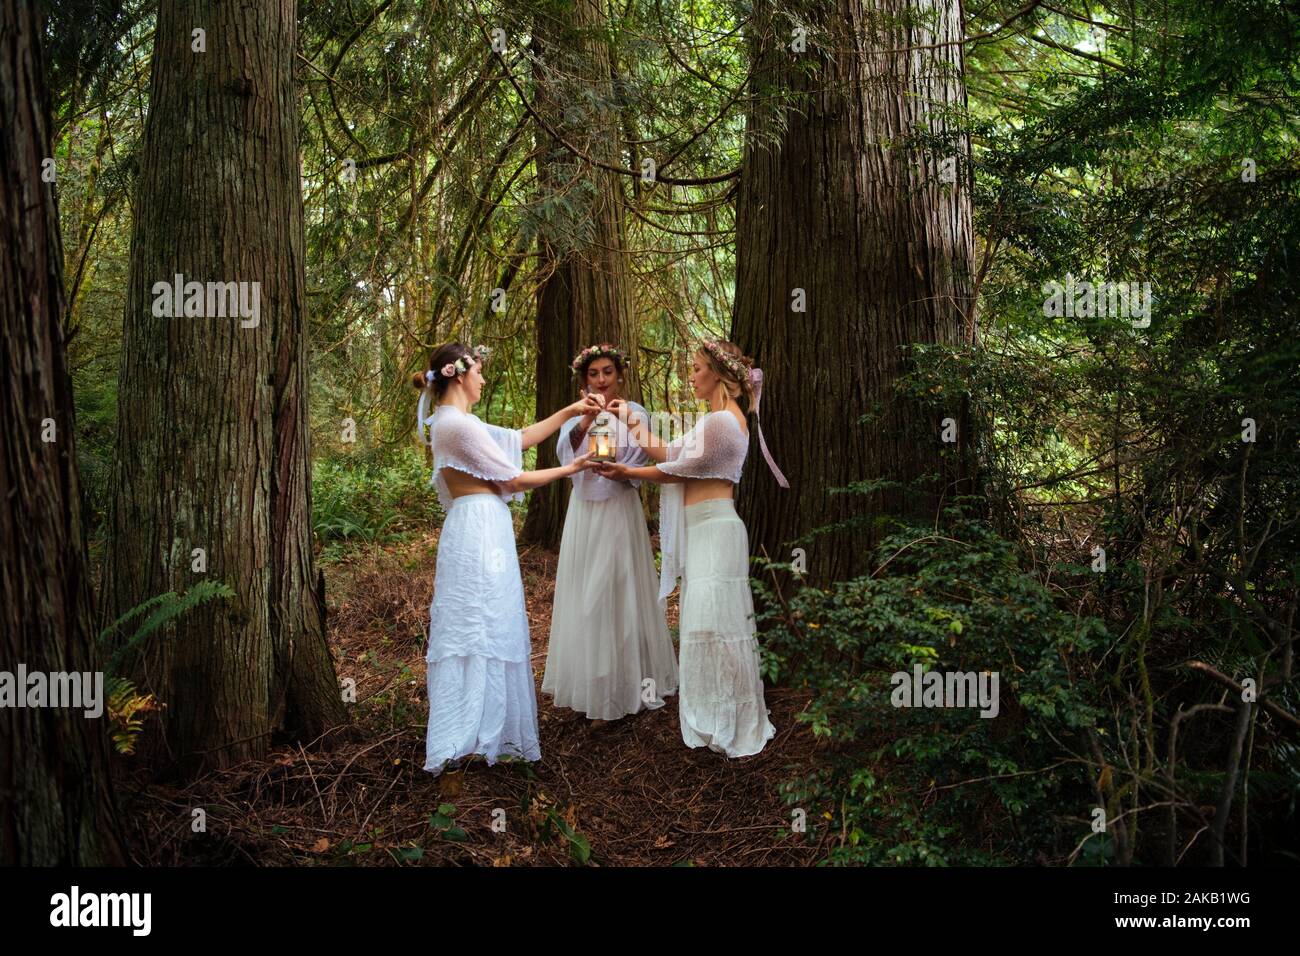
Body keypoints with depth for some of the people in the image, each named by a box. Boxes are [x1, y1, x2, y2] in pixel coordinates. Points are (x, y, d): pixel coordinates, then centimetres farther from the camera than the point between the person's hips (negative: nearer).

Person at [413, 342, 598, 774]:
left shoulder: (454, 422, 15)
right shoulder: (459, 425, -15)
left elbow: (520, 438, 20)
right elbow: (513, 479, -10)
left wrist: (568, 411, 21)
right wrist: (569, 469, 1)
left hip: (476, 531, 10)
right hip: (480, 532, -10)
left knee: (480, 631, 14)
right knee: (482, 630, -5)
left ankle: (485, 730, 22)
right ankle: (465, 740, 1)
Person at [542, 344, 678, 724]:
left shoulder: (634, 414, -2)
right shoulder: (575, 415, 8)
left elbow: (635, 468, -8)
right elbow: (565, 452, -10)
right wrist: (586, 421, -26)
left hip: (618, 512, -4)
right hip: (583, 512, 4)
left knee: (617, 596, -2)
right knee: (584, 598, 8)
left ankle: (619, 688, 8)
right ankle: (587, 683, 18)